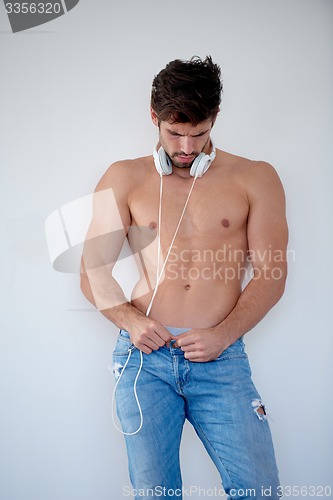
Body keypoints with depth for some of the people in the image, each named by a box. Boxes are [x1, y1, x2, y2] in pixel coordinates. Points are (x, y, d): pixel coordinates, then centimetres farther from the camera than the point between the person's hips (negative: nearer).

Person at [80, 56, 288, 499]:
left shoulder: (255, 179, 8)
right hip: (146, 355, 1)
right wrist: (130, 321, -10)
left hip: (221, 359, 0)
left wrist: (223, 334, -11)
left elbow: (271, 275, 3)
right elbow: (94, 271, 7)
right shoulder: (124, 179, 10)